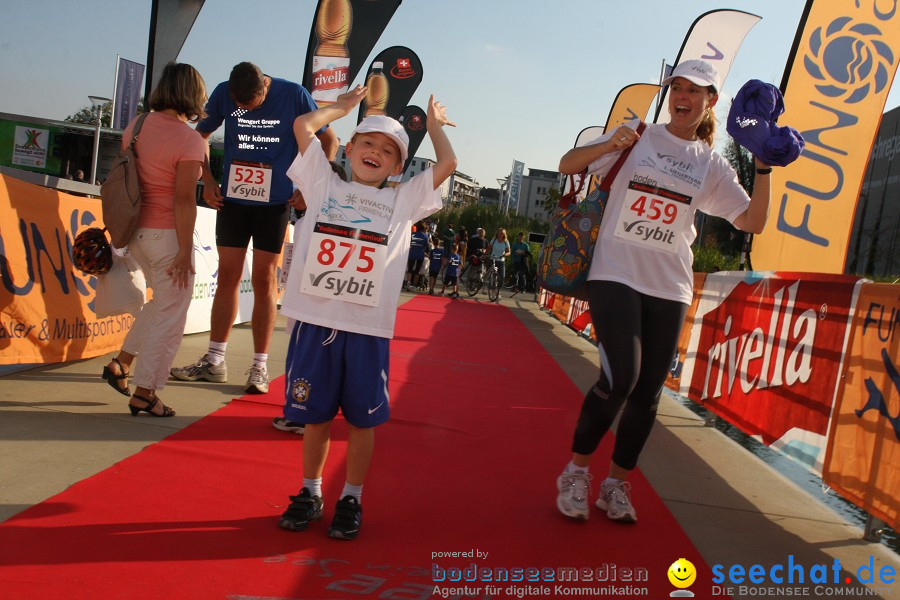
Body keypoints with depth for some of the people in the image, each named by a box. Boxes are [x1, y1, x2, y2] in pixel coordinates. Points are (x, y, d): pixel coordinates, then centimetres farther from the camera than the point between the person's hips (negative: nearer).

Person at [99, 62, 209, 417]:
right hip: (167, 234, -8)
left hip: (136, 230, 8)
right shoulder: (189, 140, -16)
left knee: (162, 303, 26)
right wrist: (185, 251, -14)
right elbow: (183, 200, -19)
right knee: (169, 315, 5)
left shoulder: (137, 125, 6)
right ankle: (144, 394, 11)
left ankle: (121, 364, 28)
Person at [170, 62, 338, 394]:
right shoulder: (223, 93, -4)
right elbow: (199, 135, 10)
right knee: (227, 277, 6)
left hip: (275, 203, -2)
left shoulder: (295, 95, -11)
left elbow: (329, 141, -2)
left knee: (264, 282, 0)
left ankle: (260, 367, 8)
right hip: (232, 200, 3)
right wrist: (208, 179, -1)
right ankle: (214, 361, 16)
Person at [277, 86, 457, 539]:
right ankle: (310, 492, 26)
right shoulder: (325, 186, 13)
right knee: (315, 414, 10)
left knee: (362, 418, 6)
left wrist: (433, 123, 23)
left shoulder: (403, 201, 12)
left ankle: (351, 498, 21)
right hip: (315, 320, 1)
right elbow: (303, 125, 10)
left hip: (368, 328, 0)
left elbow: (447, 164, 9)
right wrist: (343, 106, 22)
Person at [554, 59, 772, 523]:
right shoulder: (638, 138, 3)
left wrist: (763, 168, -8)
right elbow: (567, 165, 1)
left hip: (669, 287, 4)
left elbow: (753, 221, 4)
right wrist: (610, 145, -16)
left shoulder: (711, 165, 10)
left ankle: (617, 484, 21)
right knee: (620, 377, -18)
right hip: (615, 275, -3)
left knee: (648, 392, 4)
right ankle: (576, 470, 3)